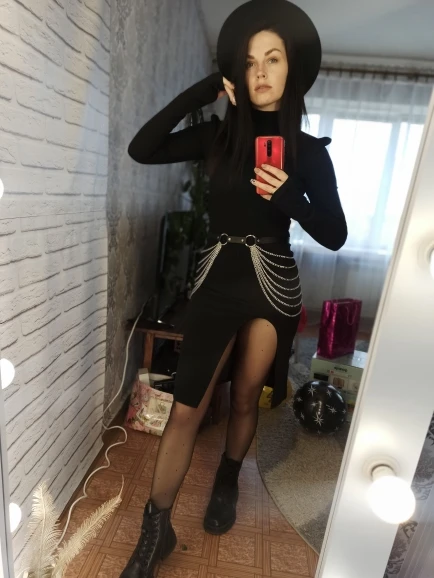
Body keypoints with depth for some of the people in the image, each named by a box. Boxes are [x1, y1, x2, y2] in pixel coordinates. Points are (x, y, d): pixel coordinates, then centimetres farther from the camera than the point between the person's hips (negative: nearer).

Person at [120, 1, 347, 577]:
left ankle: (227, 483, 42)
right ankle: (156, 528, 19)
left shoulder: (308, 150, 3)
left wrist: (290, 197, -18)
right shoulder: (219, 135, 6)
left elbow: (334, 235, -1)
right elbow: (141, 149, -4)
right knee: (186, 407, -1)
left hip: (273, 285, 0)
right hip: (218, 279, 1)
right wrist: (201, 92, -4)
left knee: (245, 397, 13)